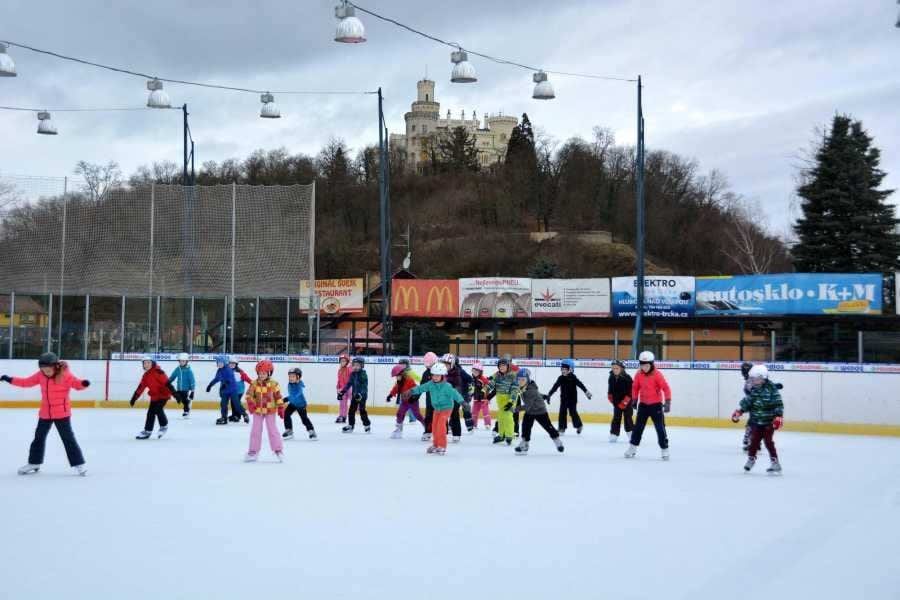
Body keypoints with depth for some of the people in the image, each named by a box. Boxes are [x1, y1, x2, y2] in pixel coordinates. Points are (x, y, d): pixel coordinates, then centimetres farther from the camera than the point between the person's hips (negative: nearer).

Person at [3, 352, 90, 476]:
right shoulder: (41, 375, -1)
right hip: (45, 413, 6)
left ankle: (79, 464, 2)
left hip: (62, 413, -5)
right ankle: (34, 463, 32)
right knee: (39, 437, 16)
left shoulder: (65, 374, -16)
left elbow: (77, 383, -23)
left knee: (68, 438, -4)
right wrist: (10, 380, 4)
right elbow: (27, 382, 8)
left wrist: (84, 383, -45)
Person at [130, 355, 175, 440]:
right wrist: (134, 397, 19)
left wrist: (174, 393, -28)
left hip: (164, 394, -8)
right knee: (150, 412, 6)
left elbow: (166, 382, -23)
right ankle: (147, 430, 14)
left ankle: (164, 426, 0)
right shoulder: (145, 376, 8)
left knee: (158, 409, -20)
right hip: (154, 395, 8)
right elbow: (140, 388, 17)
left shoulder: (157, 371, -18)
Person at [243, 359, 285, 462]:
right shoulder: (254, 384, -3)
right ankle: (253, 451, 15)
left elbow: (278, 397, -4)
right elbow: (249, 394, 2)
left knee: (272, 430, 0)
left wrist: (281, 408, -7)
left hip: (270, 411, -2)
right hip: (257, 411, 3)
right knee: (255, 430, 6)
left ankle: (278, 450, 9)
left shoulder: (273, 384, -8)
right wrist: (250, 403, -16)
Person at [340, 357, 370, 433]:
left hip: (362, 395, -6)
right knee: (352, 410, 7)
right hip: (354, 395, 6)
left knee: (362, 410, -6)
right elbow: (348, 384, 14)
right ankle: (350, 425, 16)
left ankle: (367, 425, 8)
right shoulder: (353, 374, 8)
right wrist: (342, 392, 10)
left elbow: (364, 386, -18)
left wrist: (360, 394, -30)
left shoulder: (363, 375, -11)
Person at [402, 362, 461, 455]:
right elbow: (421, 388, -1)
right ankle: (436, 445, 26)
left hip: (446, 408, -7)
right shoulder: (430, 384, -5)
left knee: (441, 426, -18)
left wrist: (462, 402, -37)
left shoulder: (447, 387, -23)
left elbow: (454, 394, -28)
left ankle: (442, 446, -10)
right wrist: (411, 391, -7)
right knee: (434, 427, 10)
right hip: (436, 408, 7)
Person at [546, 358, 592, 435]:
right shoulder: (561, 378, 1)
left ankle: (579, 425, 23)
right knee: (562, 412, -1)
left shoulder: (573, 378, -10)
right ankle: (562, 428, 4)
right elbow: (555, 387, 4)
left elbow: (580, 385, -12)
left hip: (572, 398, -4)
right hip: (563, 399, 4)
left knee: (573, 412, 0)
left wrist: (586, 392, -17)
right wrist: (549, 394, 3)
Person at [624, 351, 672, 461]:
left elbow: (666, 388, -17)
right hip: (643, 404, 4)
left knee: (660, 427, -4)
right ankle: (632, 448, 18)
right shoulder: (639, 375, -3)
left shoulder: (657, 374, -16)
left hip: (656, 404, -4)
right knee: (638, 426, 8)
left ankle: (664, 449, 5)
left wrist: (668, 402, -22)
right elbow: (635, 387, 10)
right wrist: (634, 399, 6)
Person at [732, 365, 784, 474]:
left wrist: (779, 416, -22)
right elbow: (747, 401, 10)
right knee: (754, 440, 7)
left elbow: (778, 403, -15)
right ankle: (751, 459, 26)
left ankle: (775, 463, 1)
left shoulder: (772, 388, -15)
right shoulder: (753, 389, 1)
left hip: (769, 422, -5)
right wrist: (739, 411, 4)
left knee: (768, 441, -7)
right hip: (756, 421, 5)